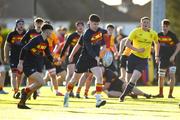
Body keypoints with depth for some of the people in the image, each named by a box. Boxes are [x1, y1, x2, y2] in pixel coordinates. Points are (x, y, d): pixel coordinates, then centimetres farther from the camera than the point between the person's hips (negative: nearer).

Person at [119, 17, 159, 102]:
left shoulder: (153, 34, 5)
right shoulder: (136, 31, -5)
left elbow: (157, 44, 25)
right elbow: (127, 43, -10)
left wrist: (157, 56, 23)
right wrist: (137, 50, -19)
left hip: (143, 59, 1)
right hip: (133, 57, -1)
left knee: (134, 78, -18)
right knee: (129, 78, 4)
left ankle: (123, 95, -12)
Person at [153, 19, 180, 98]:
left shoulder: (172, 35, -9)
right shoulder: (159, 35, 3)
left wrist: (173, 55, -16)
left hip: (171, 58, -4)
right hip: (162, 59, 4)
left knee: (172, 75, -13)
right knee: (161, 76, 7)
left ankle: (170, 94, -7)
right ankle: (160, 93, 20)